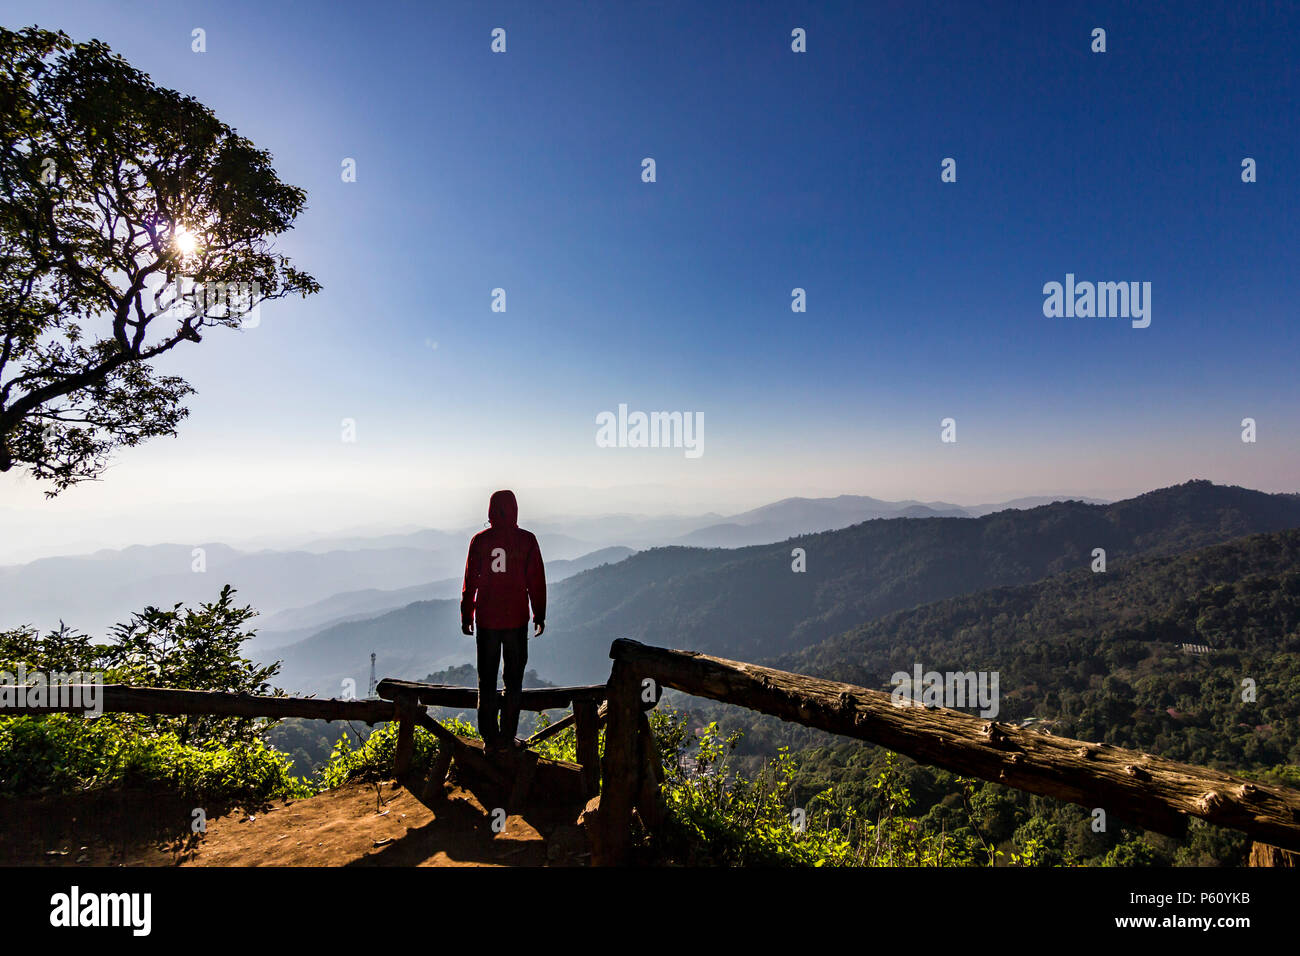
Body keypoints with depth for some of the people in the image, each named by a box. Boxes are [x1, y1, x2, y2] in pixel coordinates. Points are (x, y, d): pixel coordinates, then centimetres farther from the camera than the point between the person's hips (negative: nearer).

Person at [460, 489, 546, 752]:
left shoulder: (479, 541, -4)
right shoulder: (526, 540, -5)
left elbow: (470, 580, 1)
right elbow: (536, 581, -2)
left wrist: (466, 616, 10)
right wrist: (540, 615, 8)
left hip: (486, 619, 1)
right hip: (516, 619, 0)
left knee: (487, 680, 11)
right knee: (514, 680, 11)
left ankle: (490, 738, 17)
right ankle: (507, 738, 14)